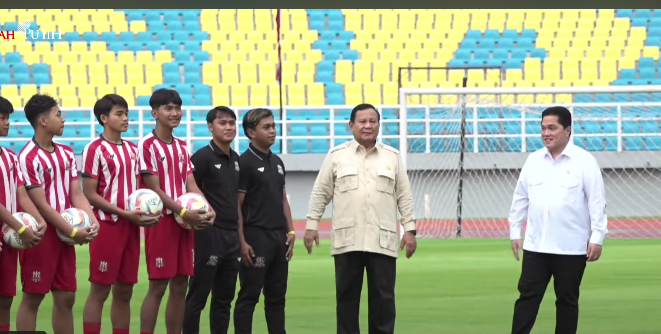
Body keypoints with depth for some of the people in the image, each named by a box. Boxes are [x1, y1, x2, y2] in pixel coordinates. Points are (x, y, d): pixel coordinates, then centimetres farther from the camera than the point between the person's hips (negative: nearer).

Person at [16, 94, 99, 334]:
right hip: (41, 235, -7)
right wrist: (73, 232, -16)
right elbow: (41, 205, -17)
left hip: (64, 234, 7)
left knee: (66, 297, 10)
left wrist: (92, 221, -11)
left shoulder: (66, 153, 10)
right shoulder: (29, 157, -15)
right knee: (32, 298, -2)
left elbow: (76, 193, 7)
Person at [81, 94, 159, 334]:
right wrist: (125, 213, -17)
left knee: (124, 291, 9)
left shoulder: (133, 150, 13)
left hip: (131, 227, 6)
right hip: (106, 225, -6)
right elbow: (89, 194, -11)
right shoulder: (95, 149, -7)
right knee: (100, 290, -5)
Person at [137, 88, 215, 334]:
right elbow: (155, 189, -13)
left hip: (185, 222, 7)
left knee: (180, 286, 8)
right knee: (158, 286, -6)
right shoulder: (147, 145, -9)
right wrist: (184, 212, -20)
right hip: (160, 221, -7)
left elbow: (190, 184, 10)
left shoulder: (182, 147, 14)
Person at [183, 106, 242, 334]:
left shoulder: (235, 159, 14)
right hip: (209, 235, -7)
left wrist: (240, 233, 16)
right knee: (198, 296, -4)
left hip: (232, 236, 7)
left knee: (224, 297, 10)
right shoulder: (203, 157, -8)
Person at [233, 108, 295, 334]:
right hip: (256, 238, -7)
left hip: (279, 238, 7)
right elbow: (237, 205, -10)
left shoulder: (277, 162, 14)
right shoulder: (245, 163, -8)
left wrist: (290, 232, 10)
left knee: (277, 296, 11)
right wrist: (242, 242, -16)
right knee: (249, 296, -3)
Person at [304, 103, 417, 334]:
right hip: (347, 241, -1)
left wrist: (409, 229, 3)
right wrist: (312, 225, 1)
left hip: (382, 241, 1)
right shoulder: (336, 155, 6)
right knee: (347, 296, 3)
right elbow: (321, 193, 7)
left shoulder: (392, 157, 10)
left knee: (383, 297, 0)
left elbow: (404, 196, 10)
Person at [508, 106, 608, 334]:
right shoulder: (533, 160, 7)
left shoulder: (584, 161, -6)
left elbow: (597, 202, -7)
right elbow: (520, 198, 14)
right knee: (527, 296, 1)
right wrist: (514, 232, 11)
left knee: (567, 300, 6)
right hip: (535, 245, 4)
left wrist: (597, 238, -11)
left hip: (571, 247, -4)